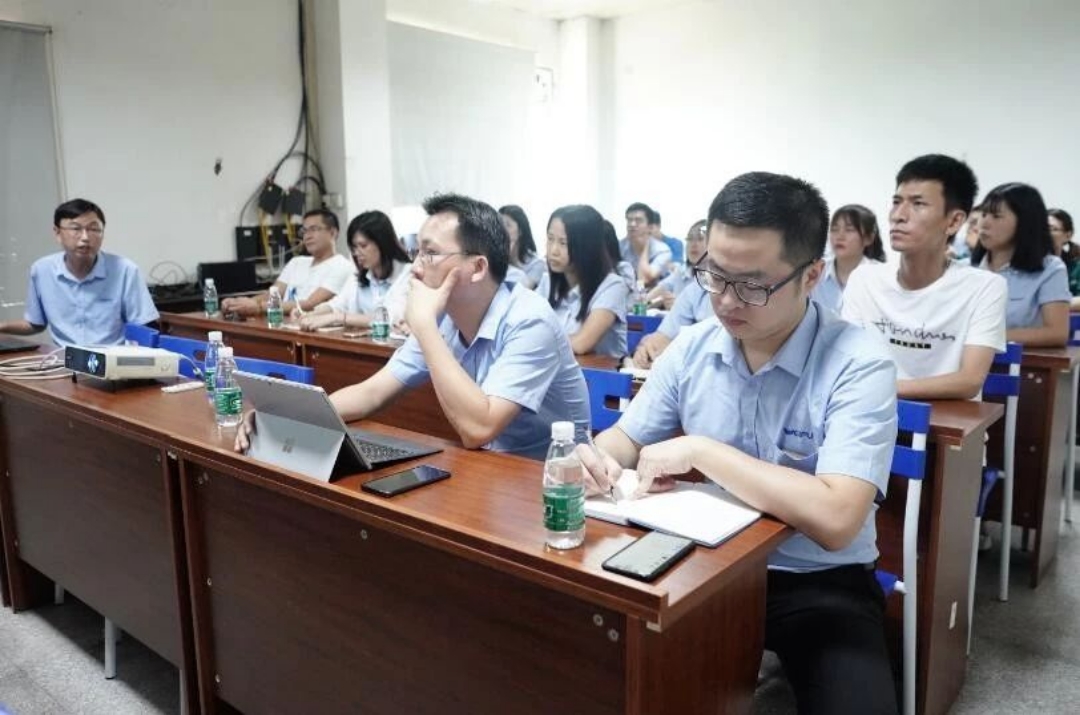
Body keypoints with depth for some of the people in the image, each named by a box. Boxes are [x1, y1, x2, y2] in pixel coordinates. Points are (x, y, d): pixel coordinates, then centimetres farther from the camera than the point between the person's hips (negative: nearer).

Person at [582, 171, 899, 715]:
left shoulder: (858, 365, -18)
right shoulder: (691, 348, -2)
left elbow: (834, 518, -29)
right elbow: (626, 439, 7)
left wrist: (699, 451, -25)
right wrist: (596, 457, -17)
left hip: (818, 585, -3)